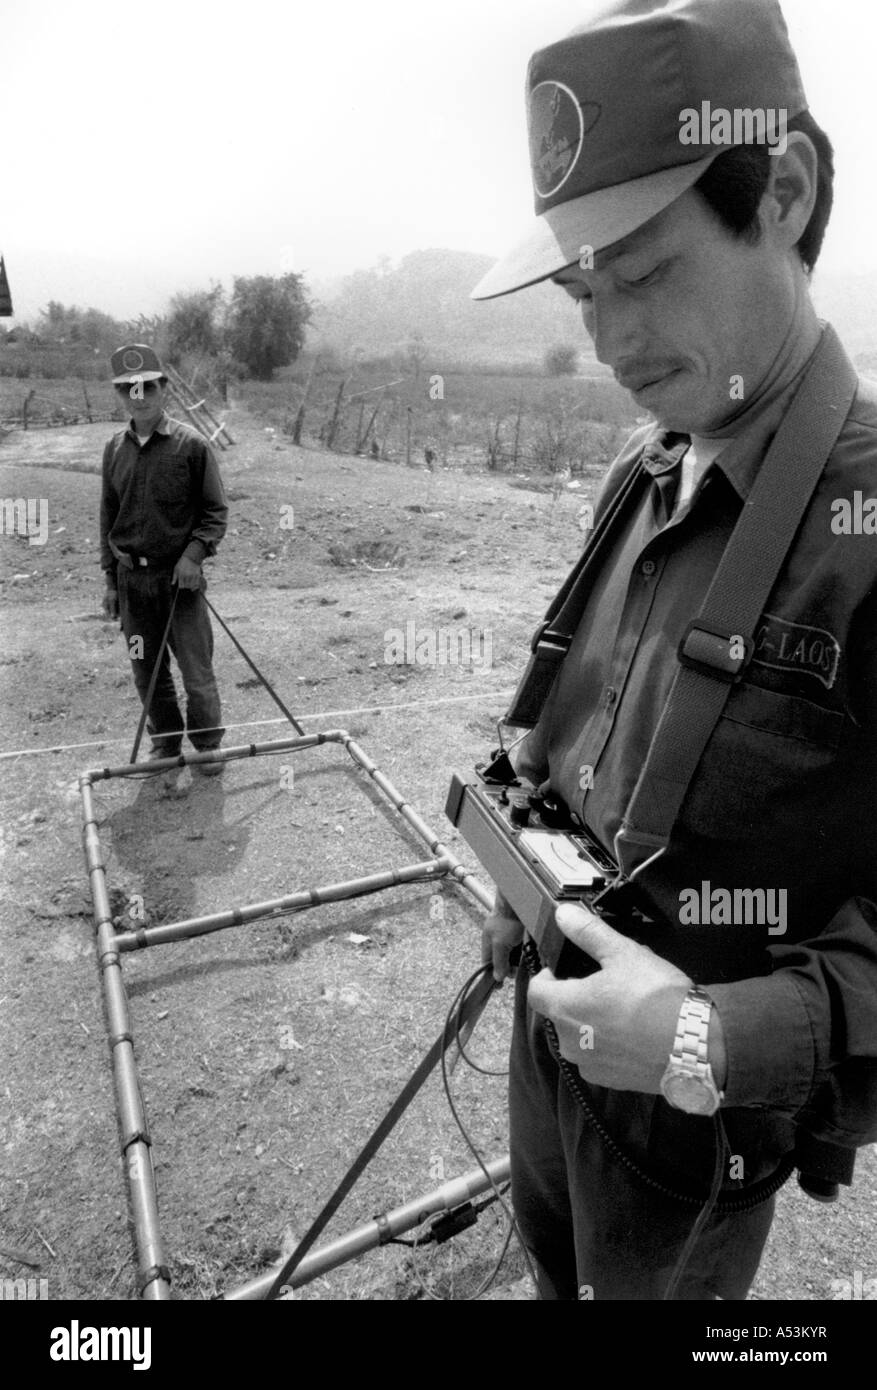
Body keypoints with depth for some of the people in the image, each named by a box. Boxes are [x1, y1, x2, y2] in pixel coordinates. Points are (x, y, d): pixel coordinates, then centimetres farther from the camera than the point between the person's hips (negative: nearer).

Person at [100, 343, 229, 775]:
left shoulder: (191, 445, -6)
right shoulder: (115, 449, 7)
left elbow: (216, 511, -3)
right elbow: (108, 516, 13)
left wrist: (195, 553, -18)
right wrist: (111, 579, 11)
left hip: (180, 576, -4)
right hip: (132, 579, 4)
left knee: (196, 670, 1)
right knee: (147, 671, 12)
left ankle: (207, 744, 21)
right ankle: (165, 743, 30)